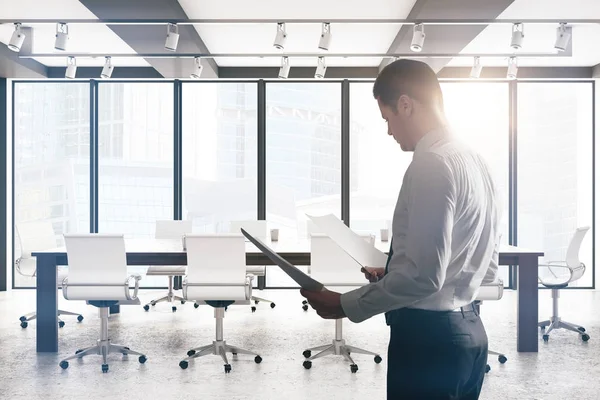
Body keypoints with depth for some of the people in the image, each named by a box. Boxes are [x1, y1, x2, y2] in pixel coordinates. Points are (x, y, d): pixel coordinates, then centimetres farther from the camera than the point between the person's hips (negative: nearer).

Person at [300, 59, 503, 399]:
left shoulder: (432, 164, -19)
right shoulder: (476, 162, 9)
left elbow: (423, 275, -24)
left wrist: (346, 305, -14)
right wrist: (392, 275, 16)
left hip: (428, 336, -9)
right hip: (467, 331, 9)